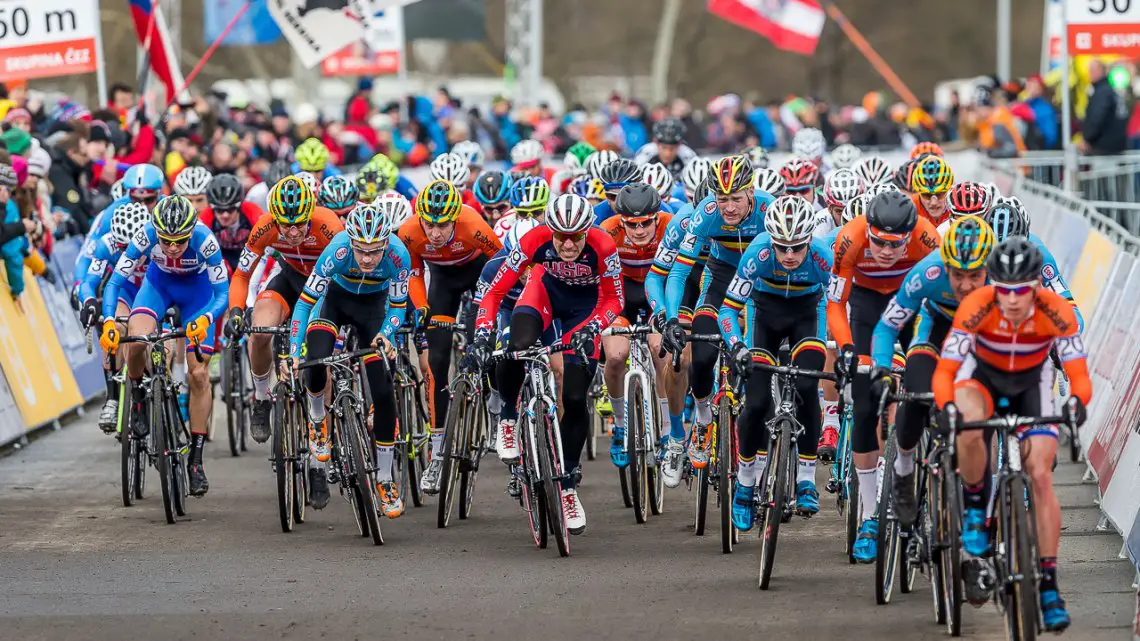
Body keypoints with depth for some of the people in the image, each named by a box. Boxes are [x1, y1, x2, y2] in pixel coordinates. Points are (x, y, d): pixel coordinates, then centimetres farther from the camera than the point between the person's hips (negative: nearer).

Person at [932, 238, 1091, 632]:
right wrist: (947, 407, -53)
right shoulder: (976, 307, -32)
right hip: (982, 374, -1)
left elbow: (1080, 376, -32)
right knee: (969, 428, -36)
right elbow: (944, 372, -33)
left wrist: (1076, 403, -54)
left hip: (1032, 382, 1)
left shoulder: (1057, 312, -30)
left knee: (1040, 476, -12)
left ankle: (1049, 584, -5)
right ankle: (975, 506, -8)